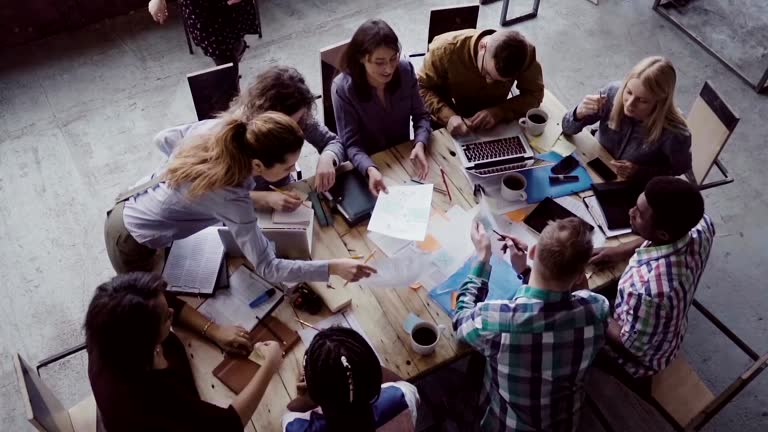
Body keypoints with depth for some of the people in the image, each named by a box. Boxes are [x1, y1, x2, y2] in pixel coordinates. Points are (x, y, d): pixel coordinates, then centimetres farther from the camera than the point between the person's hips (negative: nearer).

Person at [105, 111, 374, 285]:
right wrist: (333, 268, -41)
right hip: (131, 242, -7)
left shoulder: (223, 138, -19)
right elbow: (267, 268, -38)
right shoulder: (229, 198, -39)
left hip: (129, 207, 7)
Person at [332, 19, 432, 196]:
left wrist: (420, 144, -24)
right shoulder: (343, 88, -22)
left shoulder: (405, 70, -12)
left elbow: (420, 116, -3)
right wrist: (370, 170, -40)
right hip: (368, 163, -3)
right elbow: (351, 144, -20)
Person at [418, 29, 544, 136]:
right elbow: (422, 87, -17)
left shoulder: (524, 53, -24)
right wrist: (448, 116, -34)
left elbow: (534, 93, -13)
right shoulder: (446, 48, -28)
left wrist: (499, 112, -29)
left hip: (492, 128, 1)